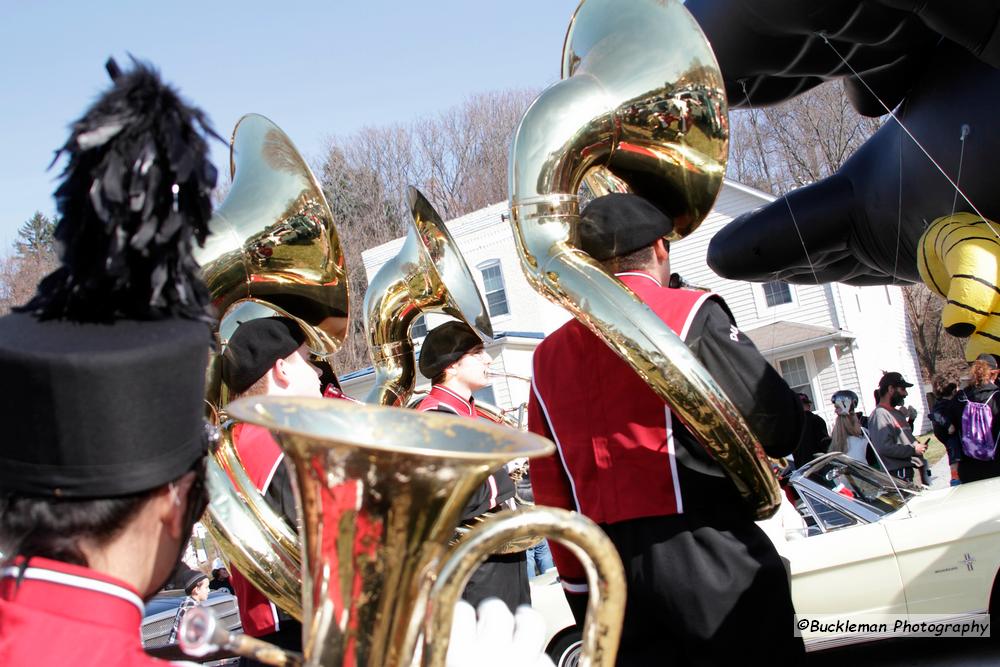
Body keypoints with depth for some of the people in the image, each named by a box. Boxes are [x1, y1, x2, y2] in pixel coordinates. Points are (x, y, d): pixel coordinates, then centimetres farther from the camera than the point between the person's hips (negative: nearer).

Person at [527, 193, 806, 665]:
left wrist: (578, 583, 17)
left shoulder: (548, 355, 9)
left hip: (607, 567, 5)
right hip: (709, 555, -5)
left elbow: (549, 488, 10)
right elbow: (779, 427, -7)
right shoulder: (690, 313, -6)